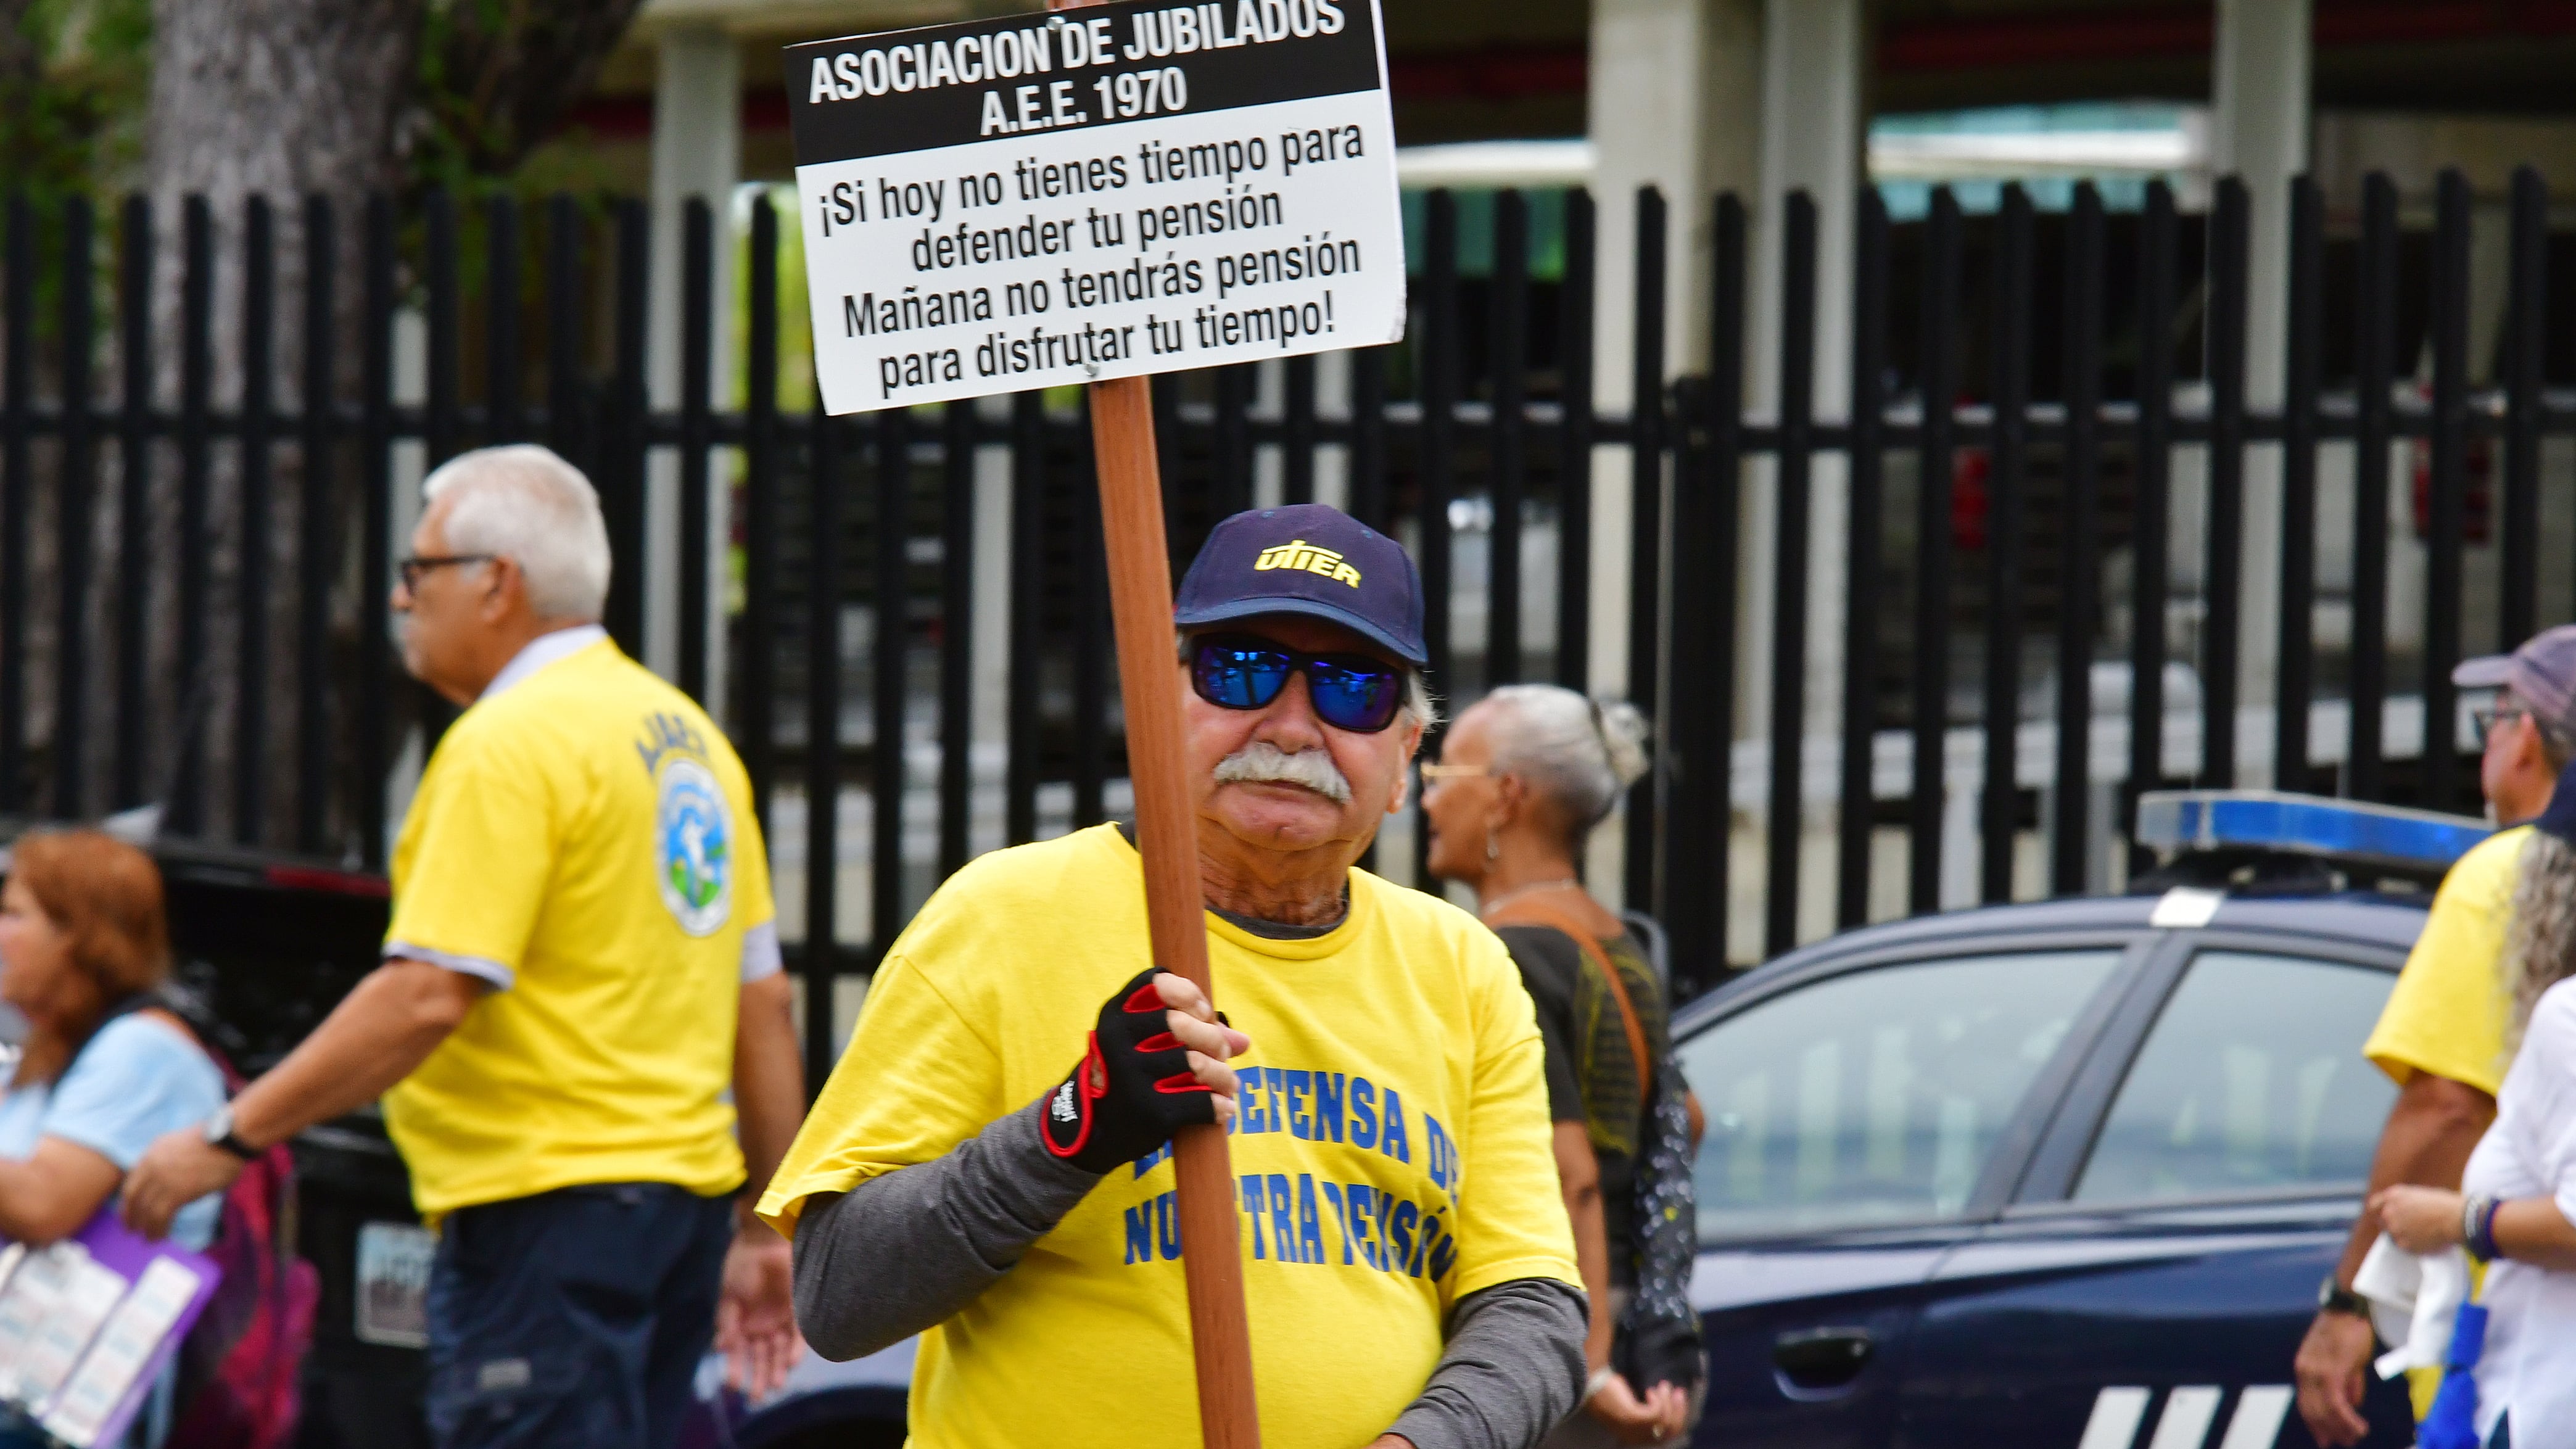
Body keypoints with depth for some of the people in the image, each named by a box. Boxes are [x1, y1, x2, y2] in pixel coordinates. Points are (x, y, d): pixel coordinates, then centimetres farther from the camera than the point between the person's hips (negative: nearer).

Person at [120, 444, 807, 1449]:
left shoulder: (508, 744, -12)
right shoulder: (686, 735, 16)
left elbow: (427, 997, -21)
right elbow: (763, 1001, 17)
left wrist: (230, 1137, -16)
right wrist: (769, 1230, 21)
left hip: (551, 1204, -10)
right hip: (685, 1189, 10)